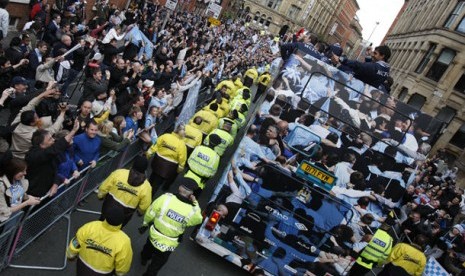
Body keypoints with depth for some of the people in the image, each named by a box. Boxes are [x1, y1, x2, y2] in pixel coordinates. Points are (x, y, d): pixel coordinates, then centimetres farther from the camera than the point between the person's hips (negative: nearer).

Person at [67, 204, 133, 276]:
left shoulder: (89, 227, -29)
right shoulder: (123, 242, -35)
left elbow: (75, 245, -10)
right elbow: (122, 270, -18)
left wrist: (70, 255, 11)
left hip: (82, 268, 2)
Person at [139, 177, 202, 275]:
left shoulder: (166, 197, -26)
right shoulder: (192, 211, -27)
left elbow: (150, 213, -12)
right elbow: (199, 219, -2)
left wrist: (145, 224, 7)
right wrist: (195, 203, -8)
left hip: (154, 236, 3)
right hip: (168, 245, -3)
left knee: (149, 248, 39)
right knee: (155, 267, 24)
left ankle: (144, 258, 69)